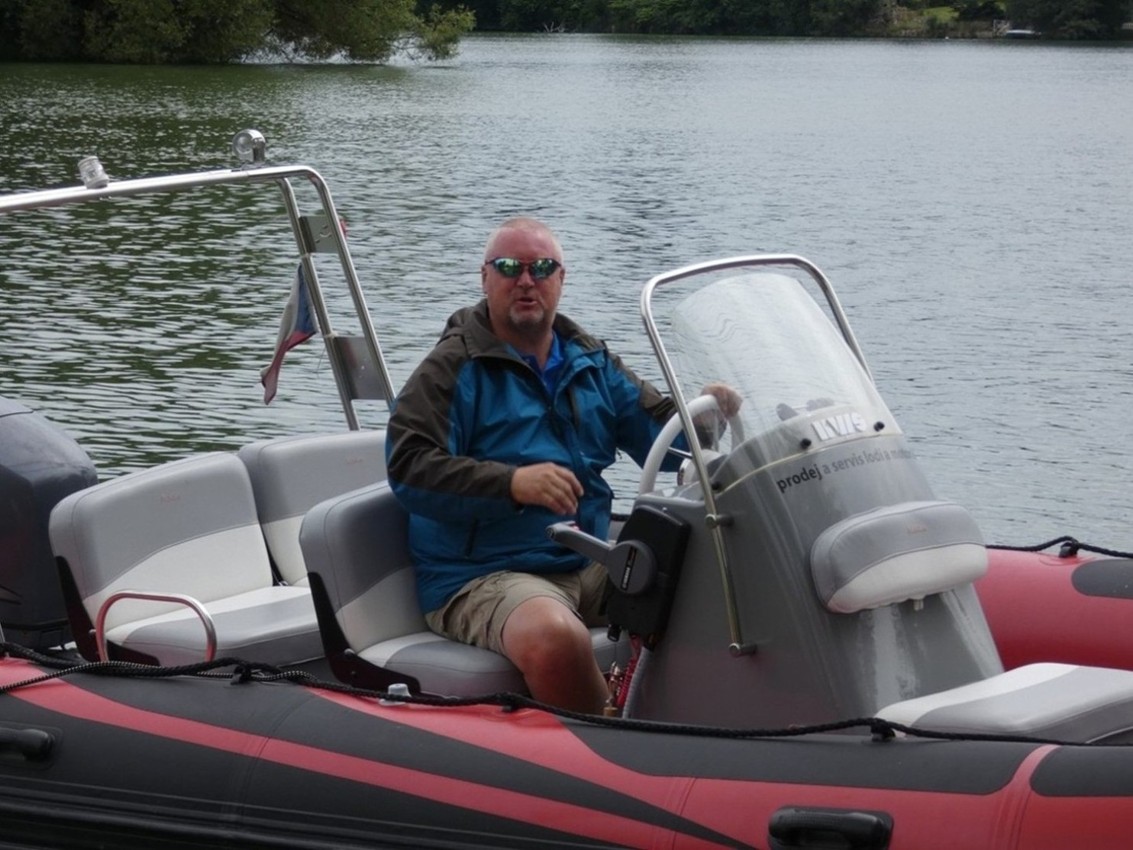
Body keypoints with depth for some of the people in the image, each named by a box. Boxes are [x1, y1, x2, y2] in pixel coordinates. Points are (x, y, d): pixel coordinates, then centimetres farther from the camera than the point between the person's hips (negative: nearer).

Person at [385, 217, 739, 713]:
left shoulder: (592, 363, 18)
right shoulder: (453, 368, -1)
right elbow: (408, 468, -13)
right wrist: (512, 483, -24)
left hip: (589, 564, 6)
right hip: (481, 575, -6)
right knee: (556, 638, -38)